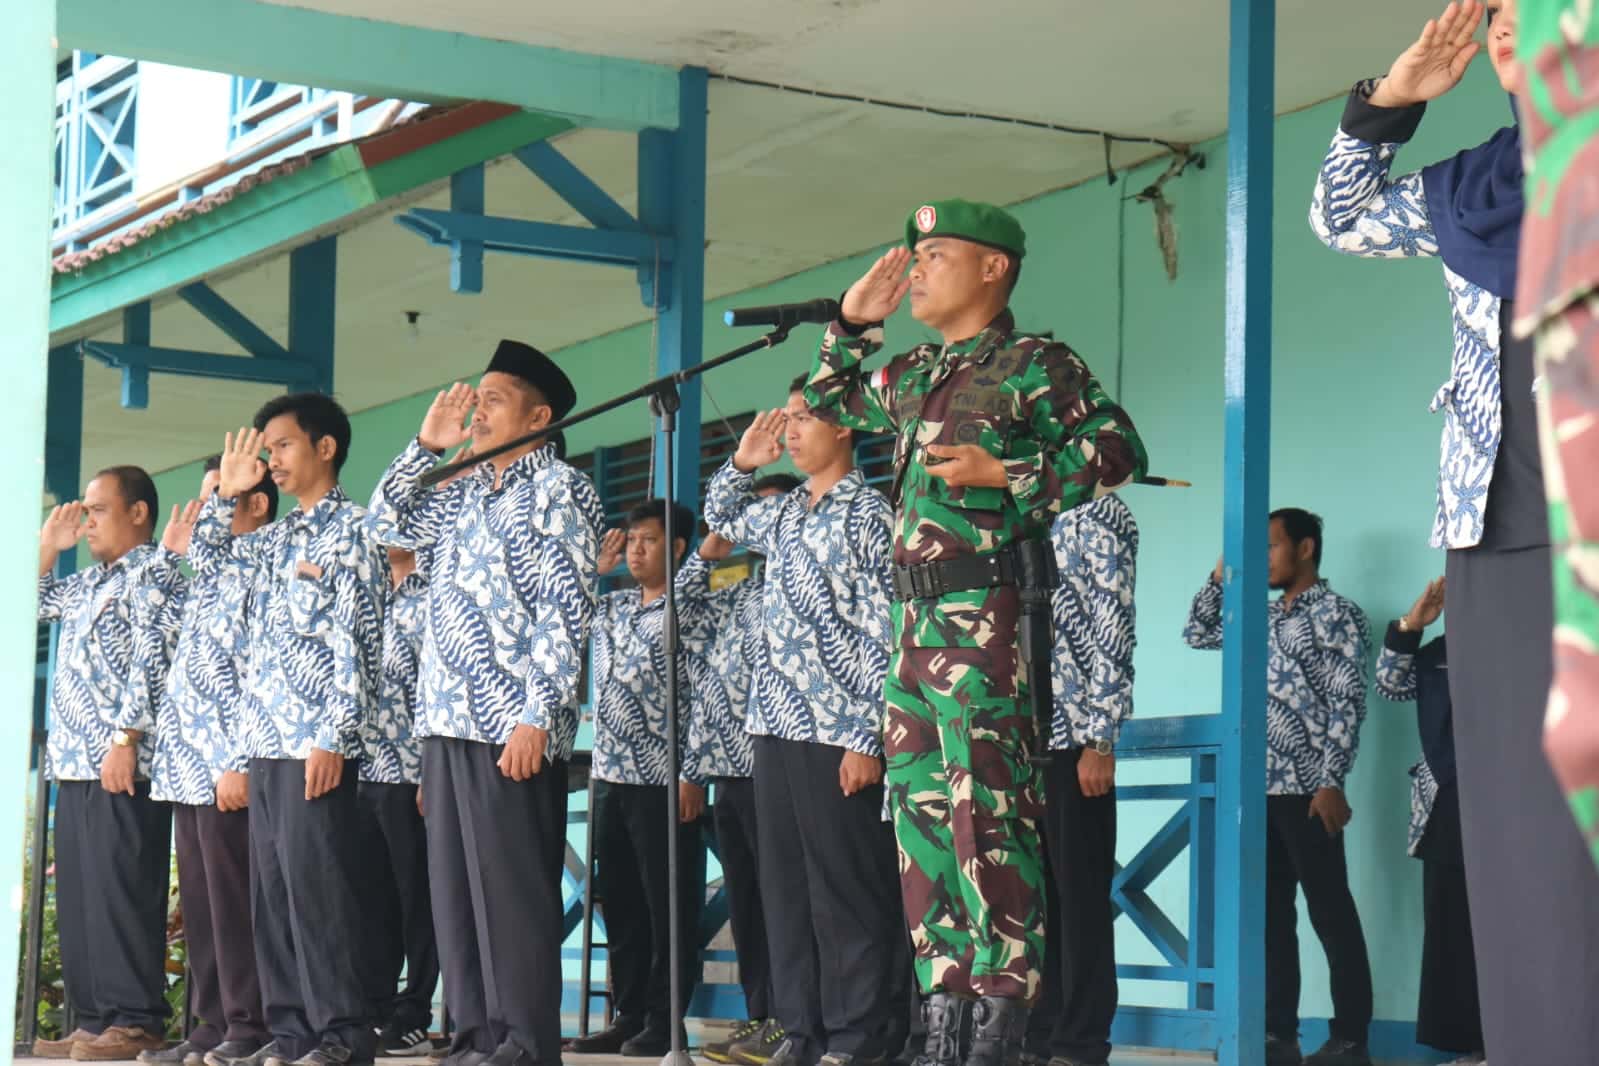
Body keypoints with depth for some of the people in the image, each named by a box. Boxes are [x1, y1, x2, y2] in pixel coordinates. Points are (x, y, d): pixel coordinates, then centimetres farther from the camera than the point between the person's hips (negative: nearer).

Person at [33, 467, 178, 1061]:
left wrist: (126, 739, -21)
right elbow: (36, 605, 38)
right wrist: (47, 546, 24)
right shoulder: (93, 581, 22)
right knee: (78, 898, 8)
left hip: (121, 765, -9)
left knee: (120, 894, -11)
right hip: (76, 764, 9)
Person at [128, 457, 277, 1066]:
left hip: (227, 767, -9)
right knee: (199, 902, 9)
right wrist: (169, 552, 20)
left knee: (233, 901, -7)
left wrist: (239, 762, -21)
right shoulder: (205, 577, 19)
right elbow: (150, 623, 31)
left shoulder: (261, 575, -9)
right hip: (187, 765, 9)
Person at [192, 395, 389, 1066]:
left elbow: (356, 640, -12)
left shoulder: (351, 529, -5)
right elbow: (205, 558, 33)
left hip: (316, 740, -8)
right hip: (266, 736, 8)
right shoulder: (278, 537, 18)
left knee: (317, 885, -10)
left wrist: (333, 736, -19)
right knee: (270, 890, 7)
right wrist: (227, 492, 19)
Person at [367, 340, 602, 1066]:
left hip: (511, 721, -8)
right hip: (448, 715, 8)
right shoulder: (463, 493, 18)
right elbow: (387, 522, 32)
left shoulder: (558, 489, -4)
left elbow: (565, 609, -11)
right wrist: (426, 446, 18)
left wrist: (537, 716, -19)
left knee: (513, 888, -7)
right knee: (454, 884, 8)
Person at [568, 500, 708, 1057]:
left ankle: (664, 1023, 1)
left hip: (664, 780, -7)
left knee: (669, 905, -2)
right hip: (610, 775, 7)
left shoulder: (692, 613, -5)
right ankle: (629, 1016, 15)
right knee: (620, 903, 9)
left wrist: (693, 775, -16)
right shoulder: (611, 607, 16)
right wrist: (593, 569, 13)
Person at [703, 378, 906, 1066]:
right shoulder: (782, 514, 15)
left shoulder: (869, 514, -7)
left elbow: (886, 636, -11)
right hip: (777, 726, 8)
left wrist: (868, 737, -16)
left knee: (847, 891, -5)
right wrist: (742, 462, 18)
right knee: (784, 885, 8)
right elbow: (720, 518, 37)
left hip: (839, 731, -8)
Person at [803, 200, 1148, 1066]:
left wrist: (1002, 474, -15)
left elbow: (1121, 453, -10)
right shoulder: (912, 375, 19)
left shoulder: (1034, 364, -2)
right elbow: (828, 404, 36)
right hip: (912, 613, 8)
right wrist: (853, 322, 22)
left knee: (987, 807, -12)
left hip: (984, 611, -8)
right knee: (920, 805, 6)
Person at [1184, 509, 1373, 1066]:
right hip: (1260, 788, 8)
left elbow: (1347, 703, -10)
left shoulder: (1335, 615, -3)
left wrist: (1332, 783, -18)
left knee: (1330, 913, -6)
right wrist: (1221, 572, 16)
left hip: (1306, 789, -7)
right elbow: (1197, 634, 29)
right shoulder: (1263, 618, 19)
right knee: (1271, 913, 6)